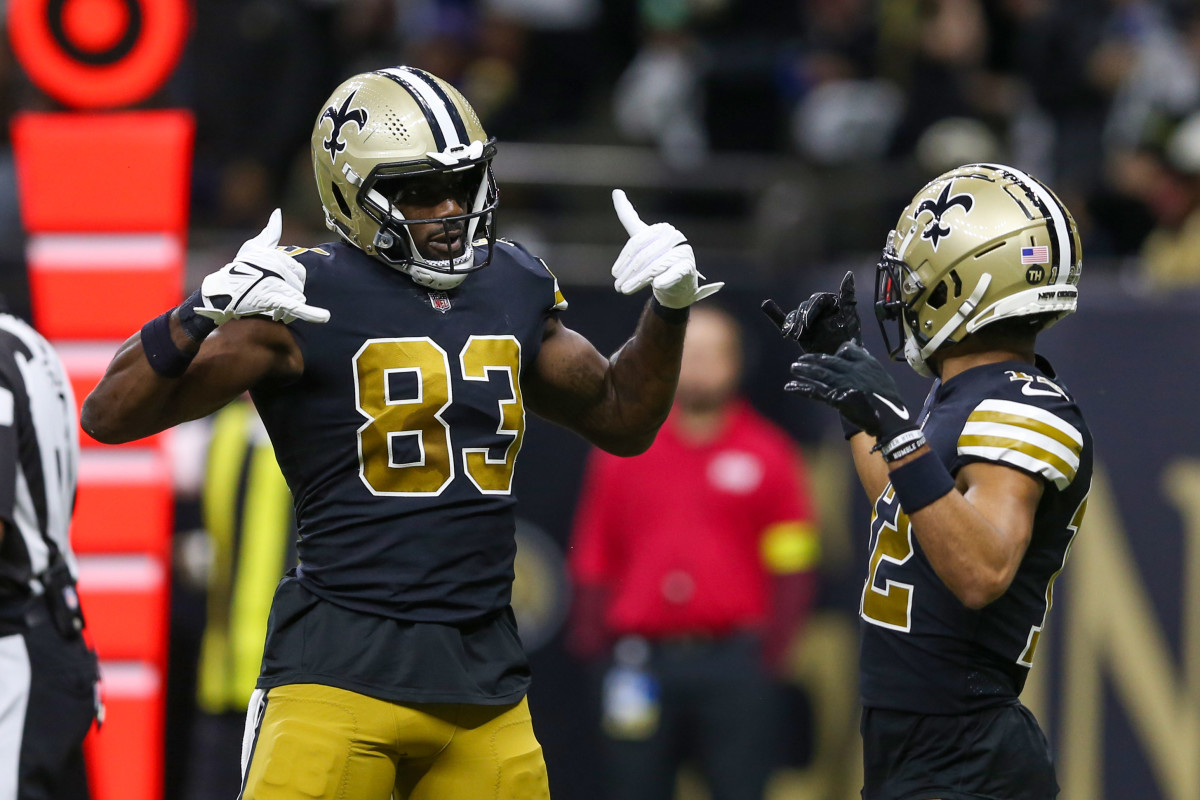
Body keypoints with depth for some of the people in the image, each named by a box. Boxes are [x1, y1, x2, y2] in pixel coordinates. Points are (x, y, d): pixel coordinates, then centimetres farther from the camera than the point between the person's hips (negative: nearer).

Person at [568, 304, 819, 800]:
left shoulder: (769, 455, 6)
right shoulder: (623, 453, 11)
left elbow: (793, 566, 4)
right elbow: (594, 558, 12)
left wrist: (776, 641, -6)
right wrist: (590, 636, 2)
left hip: (733, 663, -1)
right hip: (642, 661, 1)